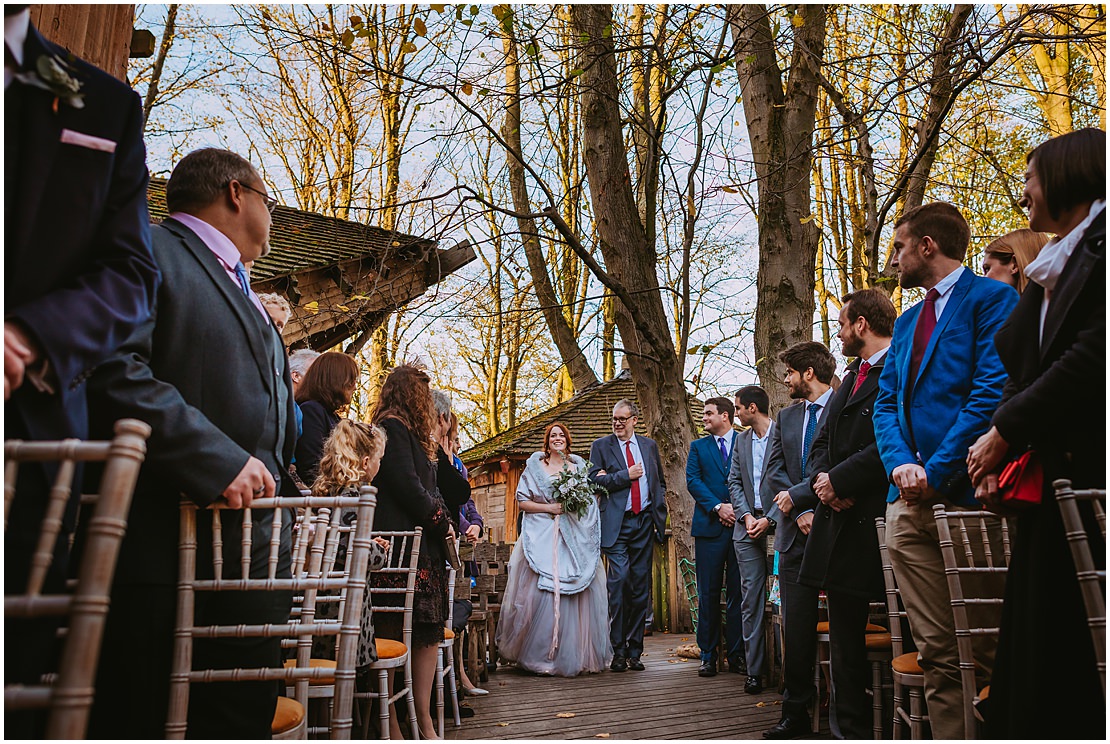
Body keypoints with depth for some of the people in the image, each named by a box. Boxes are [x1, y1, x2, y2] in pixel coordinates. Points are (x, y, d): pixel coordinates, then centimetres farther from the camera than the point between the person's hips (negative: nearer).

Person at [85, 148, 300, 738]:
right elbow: (111, 368, -20)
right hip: (166, 547, -8)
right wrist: (218, 461, -22)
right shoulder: (148, 251, -3)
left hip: (256, 551, 9)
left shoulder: (243, 294, 27)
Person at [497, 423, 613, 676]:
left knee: (576, 595, -3)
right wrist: (549, 508, -8)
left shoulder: (578, 466, 13)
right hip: (543, 539, -2)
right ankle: (539, 655, 5)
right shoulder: (535, 465, 7)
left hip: (575, 538, 2)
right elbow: (522, 501, 2)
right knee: (541, 593, -8)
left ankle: (575, 655, 7)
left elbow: (591, 498, 16)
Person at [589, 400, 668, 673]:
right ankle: (618, 650, -2)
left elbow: (660, 481, 21)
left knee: (640, 586, 5)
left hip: (644, 522, 3)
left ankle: (634, 651, 15)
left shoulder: (649, 445, 15)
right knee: (619, 581, -13)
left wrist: (658, 512, 8)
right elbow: (593, 480, -4)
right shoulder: (600, 446, 5)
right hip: (617, 524, -3)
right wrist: (626, 475, -10)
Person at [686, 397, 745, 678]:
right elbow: (692, 480, 1)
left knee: (738, 592, 3)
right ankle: (708, 656, 9)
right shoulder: (698, 447, 13)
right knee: (708, 593, 2)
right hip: (709, 527, 1)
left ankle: (736, 655, 10)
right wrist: (717, 507, -12)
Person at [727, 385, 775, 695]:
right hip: (747, 526, 5)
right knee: (751, 599, 3)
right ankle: (754, 671, 7)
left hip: (778, 523, -5)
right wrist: (747, 516, -2)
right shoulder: (742, 439, 14)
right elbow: (734, 482, 13)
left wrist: (770, 519, -12)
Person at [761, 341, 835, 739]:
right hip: (796, 536, 6)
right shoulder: (786, 417, 17)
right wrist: (799, 513, -7)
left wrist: (798, 496, -15)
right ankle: (796, 714, 16)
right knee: (796, 631, 7)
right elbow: (772, 475, 9)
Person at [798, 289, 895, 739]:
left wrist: (839, 480, -16)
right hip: (840, 519, 9)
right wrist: (821, 477, 0)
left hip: (875, 520, -9)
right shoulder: (854, 376, 20)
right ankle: (850, 728, 24)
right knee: (844, 634, 13)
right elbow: (823, 442, 20)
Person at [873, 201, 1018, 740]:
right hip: (911, 501, 7)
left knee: (988, 649, -1)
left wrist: (935, 472, -14)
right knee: (936, 652, 6)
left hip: (965, 492, -7)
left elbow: (991, 392, -12)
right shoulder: (908, 321, 23)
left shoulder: (991, 298, -1)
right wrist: (901, 463, -3)